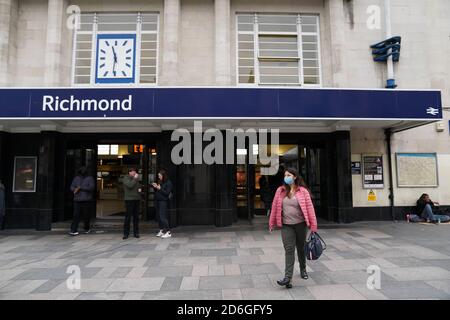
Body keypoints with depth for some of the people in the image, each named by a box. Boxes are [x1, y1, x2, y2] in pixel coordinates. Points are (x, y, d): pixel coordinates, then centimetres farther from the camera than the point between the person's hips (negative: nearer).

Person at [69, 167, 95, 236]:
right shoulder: (76, 178, 12)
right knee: (76, 215, -7)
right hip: (77, 200, 2)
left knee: (86, 215, 4)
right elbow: (71, 187, 11)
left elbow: (91, 187, -14)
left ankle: (87, 229, 24)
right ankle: (74, 230, -7)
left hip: (87, 200, -2)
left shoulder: (90, 179, 0)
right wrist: (75, 189, -12)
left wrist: (80, 187, -15)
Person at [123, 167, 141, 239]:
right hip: (129, 199, -6)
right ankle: (126, 233, 3)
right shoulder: (126, 178, -2)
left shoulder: (136, 178, 17)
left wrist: (140, 189, 7)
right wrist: (135, 178, -12)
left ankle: (136, 233, 14)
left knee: (136, 217, 8)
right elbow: (130, 185, -19)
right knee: (128, 217, -4)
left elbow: (139, 186, 28)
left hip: (137, 199, 6)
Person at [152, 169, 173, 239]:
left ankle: (168, 232, -7)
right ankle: (161, 230, 21)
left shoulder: (168, 183, -8)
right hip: (157, 200, 8)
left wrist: (160, 189, -18)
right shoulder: (159, 182, 13)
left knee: (162, 216, -11)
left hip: (163, 201, -8)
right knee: (158, 216, 10)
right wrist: (155, 187, 1)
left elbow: (167, 193, -14)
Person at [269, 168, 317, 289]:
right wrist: (272, 223, 7)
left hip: (300, 224, -1)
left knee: (301, 248, 16)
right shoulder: (280, 191, 2)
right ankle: (288, 277, -8)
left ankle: (303, 269, 40)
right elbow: (275, 207, 5)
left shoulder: (303, 191, -6)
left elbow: (309, 207, -8)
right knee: (289, 250, -7)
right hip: (286, 225, 1)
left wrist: (313, 225, -11)